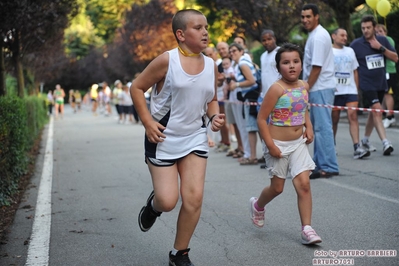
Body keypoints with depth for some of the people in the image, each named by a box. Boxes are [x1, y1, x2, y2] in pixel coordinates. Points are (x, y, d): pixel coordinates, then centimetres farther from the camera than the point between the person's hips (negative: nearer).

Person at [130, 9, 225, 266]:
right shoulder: (167, 60, -14)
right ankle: (154, 204, 35)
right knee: (168, 202, -5)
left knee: (194, 198, -3)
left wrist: (214, 117, -5)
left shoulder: (211, 65, 1)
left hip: (195, 138, 4)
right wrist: (148, 122, -14)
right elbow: (137, 87, -6)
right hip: (163, 139, -4)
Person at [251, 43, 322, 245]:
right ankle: (257, 205, 41)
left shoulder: (304, 86, 1)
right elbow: (261, 119, -17)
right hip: (279, 144, -4)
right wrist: (270, 145, -19)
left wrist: (309, 127, 4)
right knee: (277, 187, 10)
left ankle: (307, 228, 1)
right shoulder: (277, 89, -18)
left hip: (299, 143, 5)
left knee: (304, 184, -6)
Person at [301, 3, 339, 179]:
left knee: (322, 127, -9)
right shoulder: (315, 34, 16)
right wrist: (306, 88, 16)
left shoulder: (318, 37, -15)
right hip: (317, 88, 10)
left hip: (320, 88, -10)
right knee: (317, 126, 14)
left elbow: (316, 67, -19)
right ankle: (319, 163, 22)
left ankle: (328, 167, -6)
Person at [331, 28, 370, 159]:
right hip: (334, 91, -3)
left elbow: (355, 71, 20)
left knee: (353, 115, -12)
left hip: (350, 90, 3)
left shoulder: (350, 51, 17)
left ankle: (357, 148, -18)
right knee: (334, 120, 4)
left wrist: (357, 89, 14)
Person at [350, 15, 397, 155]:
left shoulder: (383, 40, 4)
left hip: (381, 84, 5)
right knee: (377, 111, -18)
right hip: (367, 85, -5)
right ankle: (385, 143, -23)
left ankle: (366, 139, 32)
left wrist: (381, 48, -12)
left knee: (373, 112, 15)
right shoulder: (356, 44, -7)